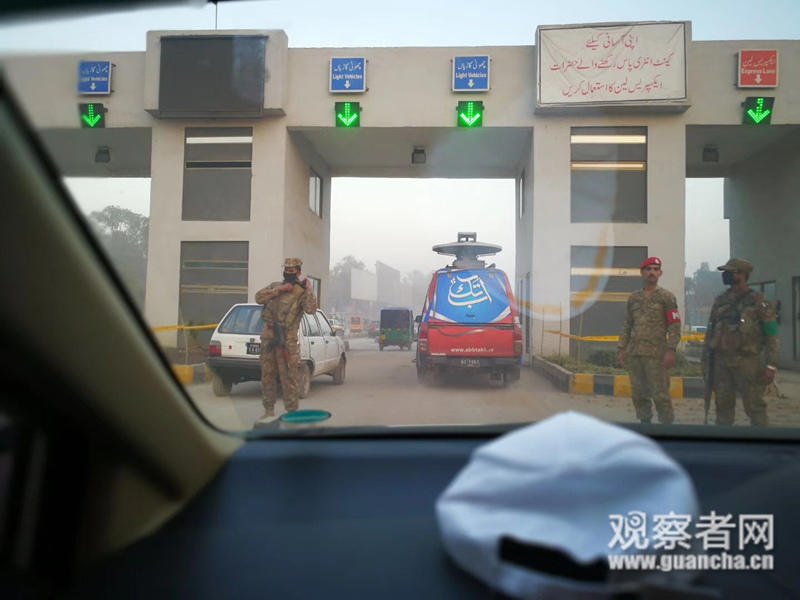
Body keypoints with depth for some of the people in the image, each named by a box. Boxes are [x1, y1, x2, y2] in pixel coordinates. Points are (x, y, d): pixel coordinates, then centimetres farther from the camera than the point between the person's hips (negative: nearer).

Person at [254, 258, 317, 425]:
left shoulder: (302, 292, -1)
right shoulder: (274, 285, 15)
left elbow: (310, 309, -18)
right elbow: (259, 297, -1)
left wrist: (309, 289, -15)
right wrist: (279, 290, -7)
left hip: (287, 340, -6)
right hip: (268, 337, 6)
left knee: (289, 378, -5)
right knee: (267, 376, 12)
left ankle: (292, 413, 2)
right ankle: (269, 412, 23)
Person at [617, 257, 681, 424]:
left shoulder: (667, 297, 0)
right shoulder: (633, 298, 14)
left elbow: (675, 326, -5)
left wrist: (671, 351, -15)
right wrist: (622, 349, 10)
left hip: (656, 354, -5)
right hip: (634, 353, 5)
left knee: (660, 394, -4)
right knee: (639, 394, 9)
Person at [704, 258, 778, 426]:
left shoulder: (758, 301, -3)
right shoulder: (720, 300, 12)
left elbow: (772, 335, -5)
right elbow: (710, 330, 17)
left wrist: (770, 366, -11)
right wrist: (706, 358, 13)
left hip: (747, 361, -5)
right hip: (720, 361, 5)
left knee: (754, 406, 0)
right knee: (723, 405, 10)